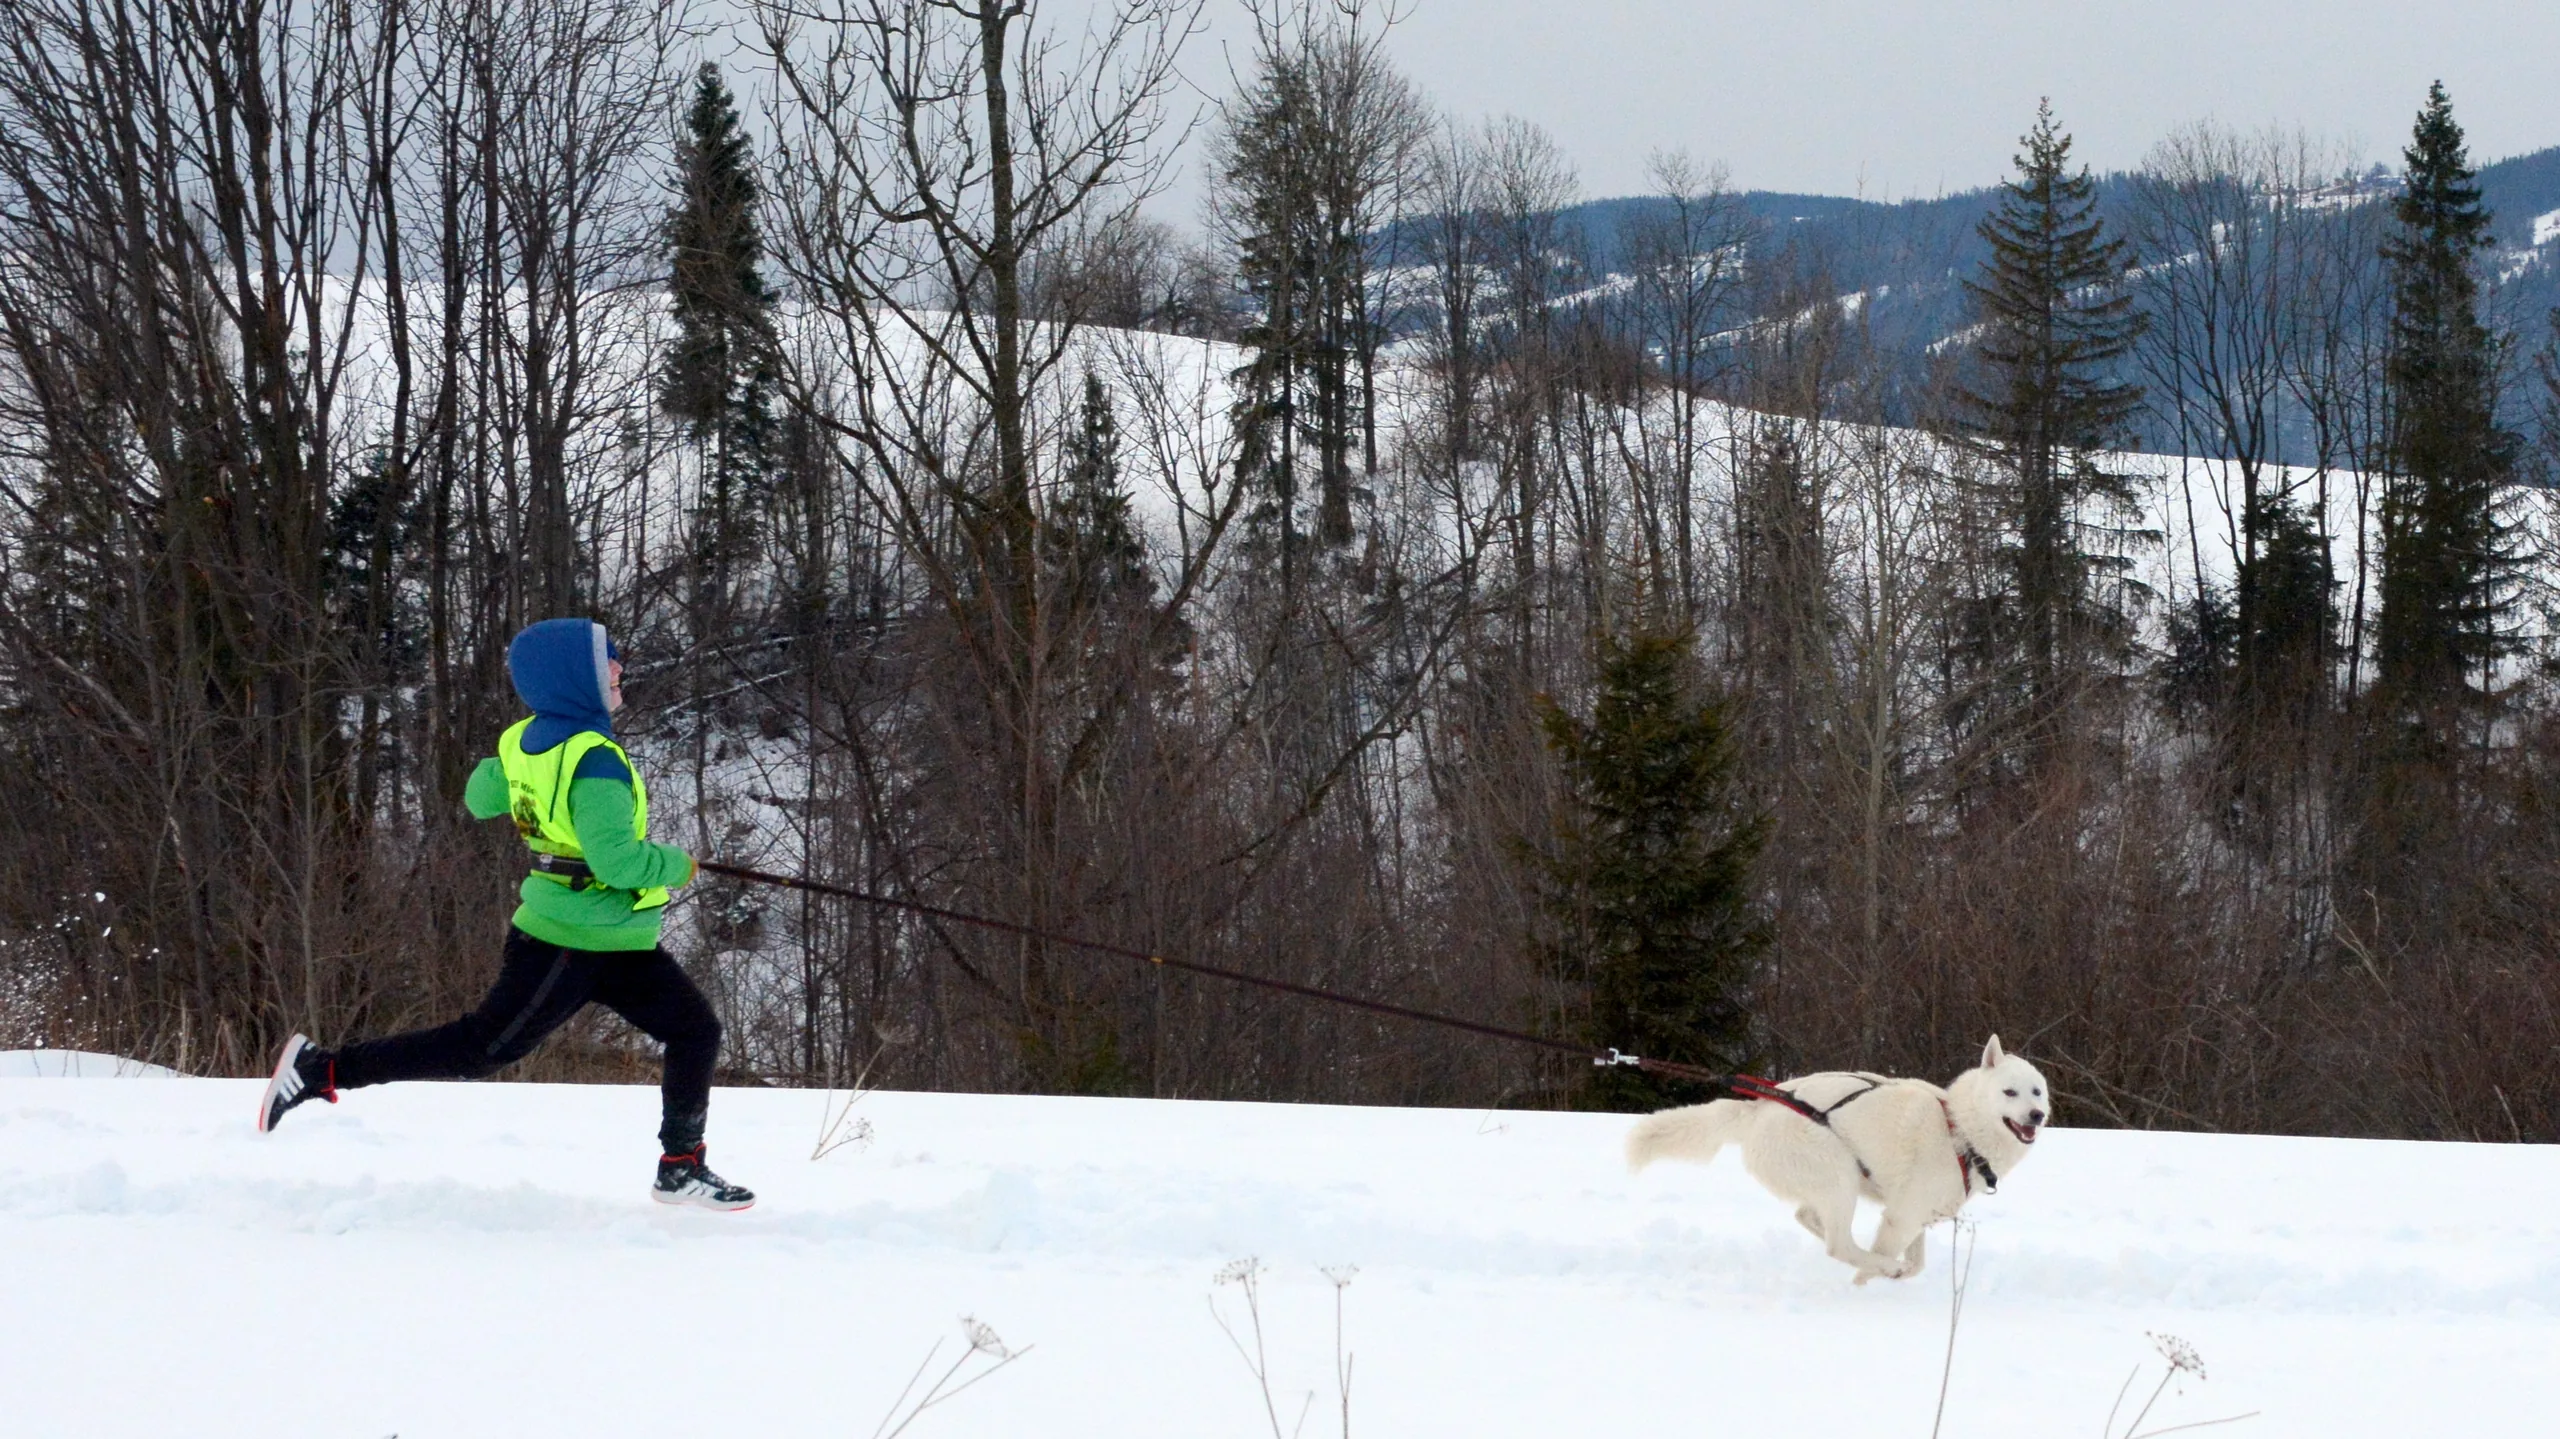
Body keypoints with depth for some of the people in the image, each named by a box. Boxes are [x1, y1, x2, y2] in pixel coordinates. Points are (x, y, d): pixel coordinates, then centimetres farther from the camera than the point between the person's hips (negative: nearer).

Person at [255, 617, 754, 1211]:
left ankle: (683, 1168, 20)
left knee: (696, 1031, 11)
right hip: (571, 945, -10)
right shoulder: (593, 761, -24)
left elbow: (479, 798, 19)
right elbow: (615, 860, -30)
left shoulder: (522, 742, 4)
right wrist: (675, 866, -13)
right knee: (480, 1048, -4)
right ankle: (322, 1068, 2)